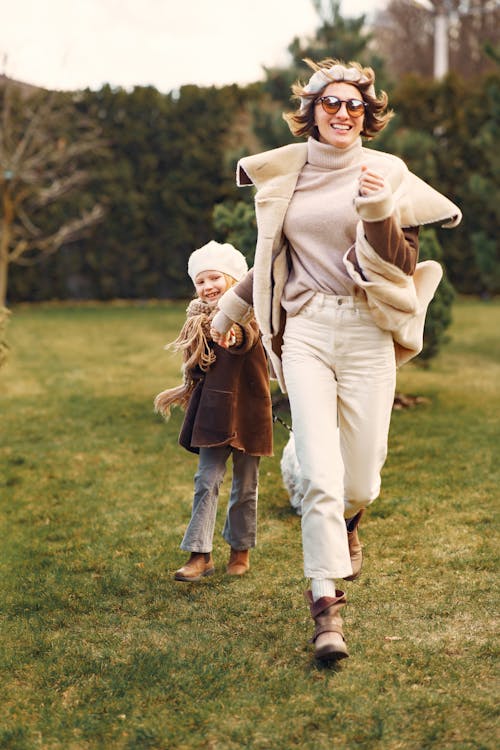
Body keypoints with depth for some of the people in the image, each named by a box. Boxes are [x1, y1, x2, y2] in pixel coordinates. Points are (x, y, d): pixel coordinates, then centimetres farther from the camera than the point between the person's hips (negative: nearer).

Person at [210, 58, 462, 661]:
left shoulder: (387, 174, 4)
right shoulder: (285, 173, 12)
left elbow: (402, 266, -2)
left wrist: (378, 212, -17)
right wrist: (232, 305, 31)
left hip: (367, 333, -1)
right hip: (305, 330, 1)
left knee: (360, 479, 2)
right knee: (320, 473, -13)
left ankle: (345, 522, 39)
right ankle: (326, 607, -9)